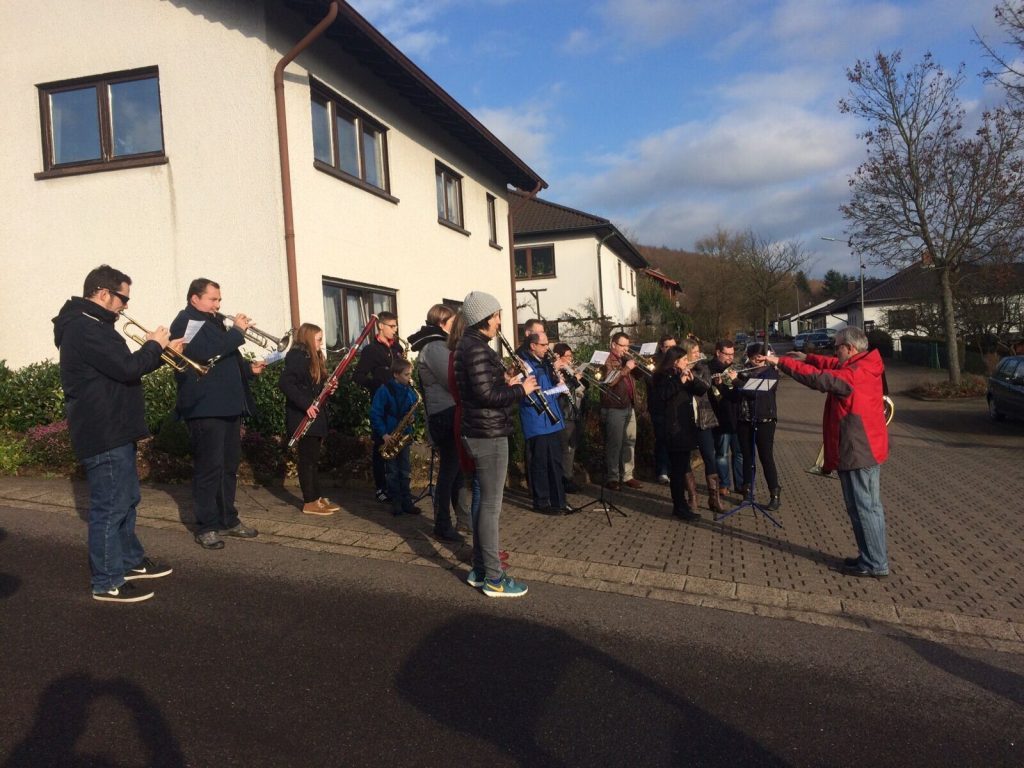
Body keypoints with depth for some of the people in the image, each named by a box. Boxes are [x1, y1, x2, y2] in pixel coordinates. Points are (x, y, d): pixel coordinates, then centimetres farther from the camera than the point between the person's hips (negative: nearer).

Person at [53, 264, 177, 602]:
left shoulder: (89, 325, 16)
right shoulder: (85, 328, -19)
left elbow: (119, 367, 19)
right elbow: (127, 368, -27)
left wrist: (159, 351, 9)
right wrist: (154, 346, -9)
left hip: (112, 431, 11)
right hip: (103, 434, -11)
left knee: (126, 499, 20)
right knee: (110, 505, -4)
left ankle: (131, 561, 34)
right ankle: (107, 583, 5)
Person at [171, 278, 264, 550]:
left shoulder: (215, 322, 22)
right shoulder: (187, 322, -7)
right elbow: (207, 352, -24)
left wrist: (249, 368, 10)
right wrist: (237, 331, -14)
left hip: (229, 405, 9)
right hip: (205, 408, -9)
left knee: (229, 465, 13)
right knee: (209, 467, -6)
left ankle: (228, 519, 22)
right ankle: (206, 527, 2)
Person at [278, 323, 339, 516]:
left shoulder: (314, 357, 15)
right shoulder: (296, 356, -14)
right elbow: (284, 383, -24)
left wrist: (328, 387, -1)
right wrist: (306, 404, -27)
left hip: (315, 416, 9)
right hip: (302, 417, -9)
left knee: (313, 458, 14)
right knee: (308, 459, -3)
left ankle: (318, 497, 21)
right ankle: (310, 503, 3)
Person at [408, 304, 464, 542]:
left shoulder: (437, 345, 16)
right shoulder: (434, 347, -16)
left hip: (449, 416, 10)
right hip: (446, 418, -10)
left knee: (455, 469, 16)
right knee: (450, 471, -2)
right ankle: (443, 526, 9)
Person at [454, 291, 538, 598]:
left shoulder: (468, 345, 15)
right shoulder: (477, 349, -18)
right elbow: (487, 395, -23)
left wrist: (506, 384, 10)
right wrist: (521, 390, -11)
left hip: (480, 433, 11)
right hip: (489, 434, -11)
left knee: (484, 502, 16)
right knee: (491, 506, -3)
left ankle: (479, 569, 25)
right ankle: (494, 578, 5)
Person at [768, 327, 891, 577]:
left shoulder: (855, 374, -21)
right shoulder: (865, 367, 9)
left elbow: (818, 378, -28)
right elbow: (835, 366, 23)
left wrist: (781, 362, -24)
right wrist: (808, 358, 15)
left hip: (857, 452, -10)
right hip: (870, 449, 10)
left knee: (863, 508, -1)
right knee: (870, 506, 17)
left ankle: (875, 564, 7)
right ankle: (874, 557, 27)